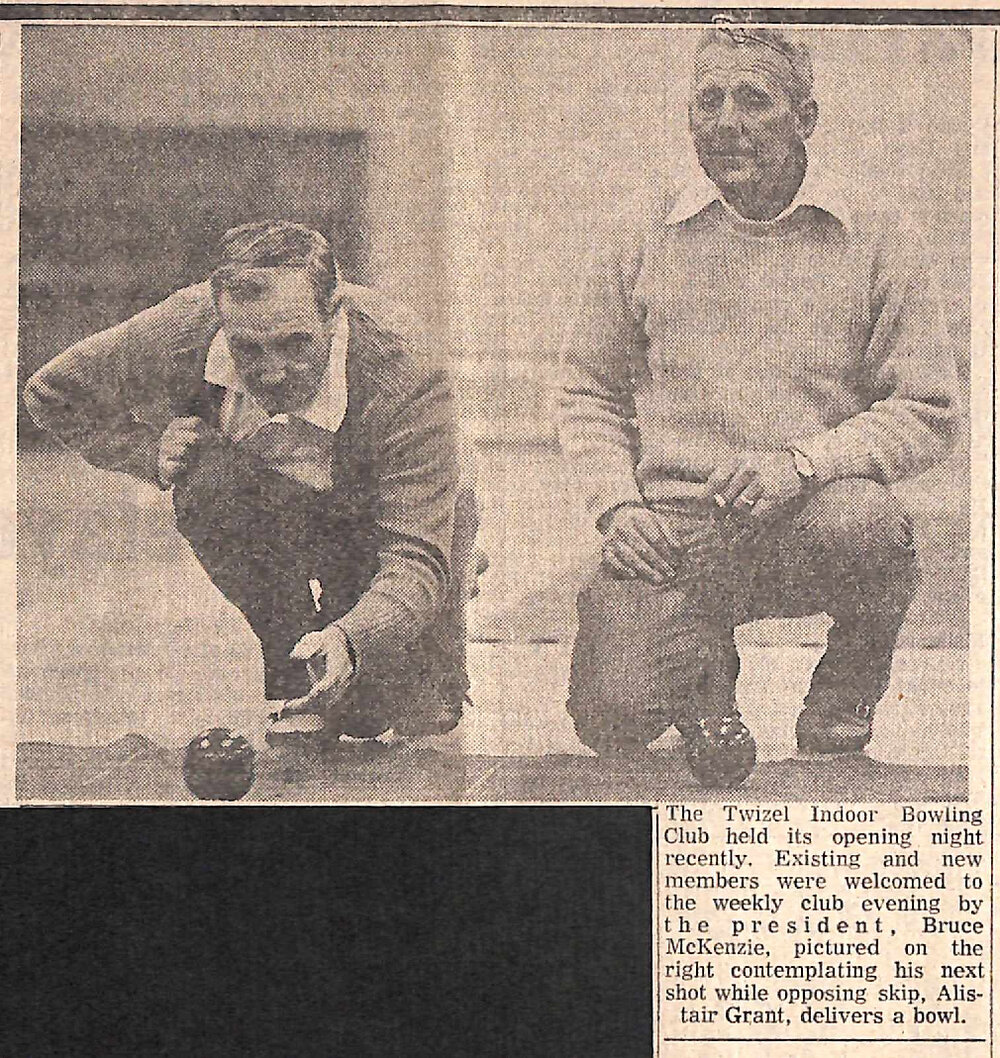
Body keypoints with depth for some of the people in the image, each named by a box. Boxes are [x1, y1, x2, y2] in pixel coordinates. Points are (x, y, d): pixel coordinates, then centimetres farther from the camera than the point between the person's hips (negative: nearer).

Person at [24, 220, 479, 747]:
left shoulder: (411, 387, -38)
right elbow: (52, 393, -10)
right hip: (266, 507, 3)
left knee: (421, 718, -19)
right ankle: (295, 678, -15)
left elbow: (414, 559, -41)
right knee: (209, 483, -35)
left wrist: (348, 640, -61)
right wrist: (153, 454, -25)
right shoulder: (185, 332, -30)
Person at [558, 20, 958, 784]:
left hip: (805, 526, 0)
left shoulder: (879, 247, 6)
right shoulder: (640, 246, 11)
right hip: (670, 531, 1)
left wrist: (803, 462, -16)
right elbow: (589, 393, 16)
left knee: (861, 519, -37)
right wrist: (617, 504, -3)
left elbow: (928, 412, 1)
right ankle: (707, 677, 16)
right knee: (614, 714, -23)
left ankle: (851, 685, -2)